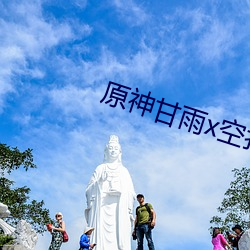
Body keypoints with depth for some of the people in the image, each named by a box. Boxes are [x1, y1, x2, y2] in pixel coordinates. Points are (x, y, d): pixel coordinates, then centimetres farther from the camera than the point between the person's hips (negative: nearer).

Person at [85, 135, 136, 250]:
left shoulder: (124, 170, 18)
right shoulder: (100, 168, 13)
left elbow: (130, 193, 12)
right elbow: (90, 189, 8)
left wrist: (129, 211, 3)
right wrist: (100, 181, -9)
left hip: (120, 209, 2)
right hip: (102, 207, -1)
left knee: (120, 235, -9)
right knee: (102, 237, -13)